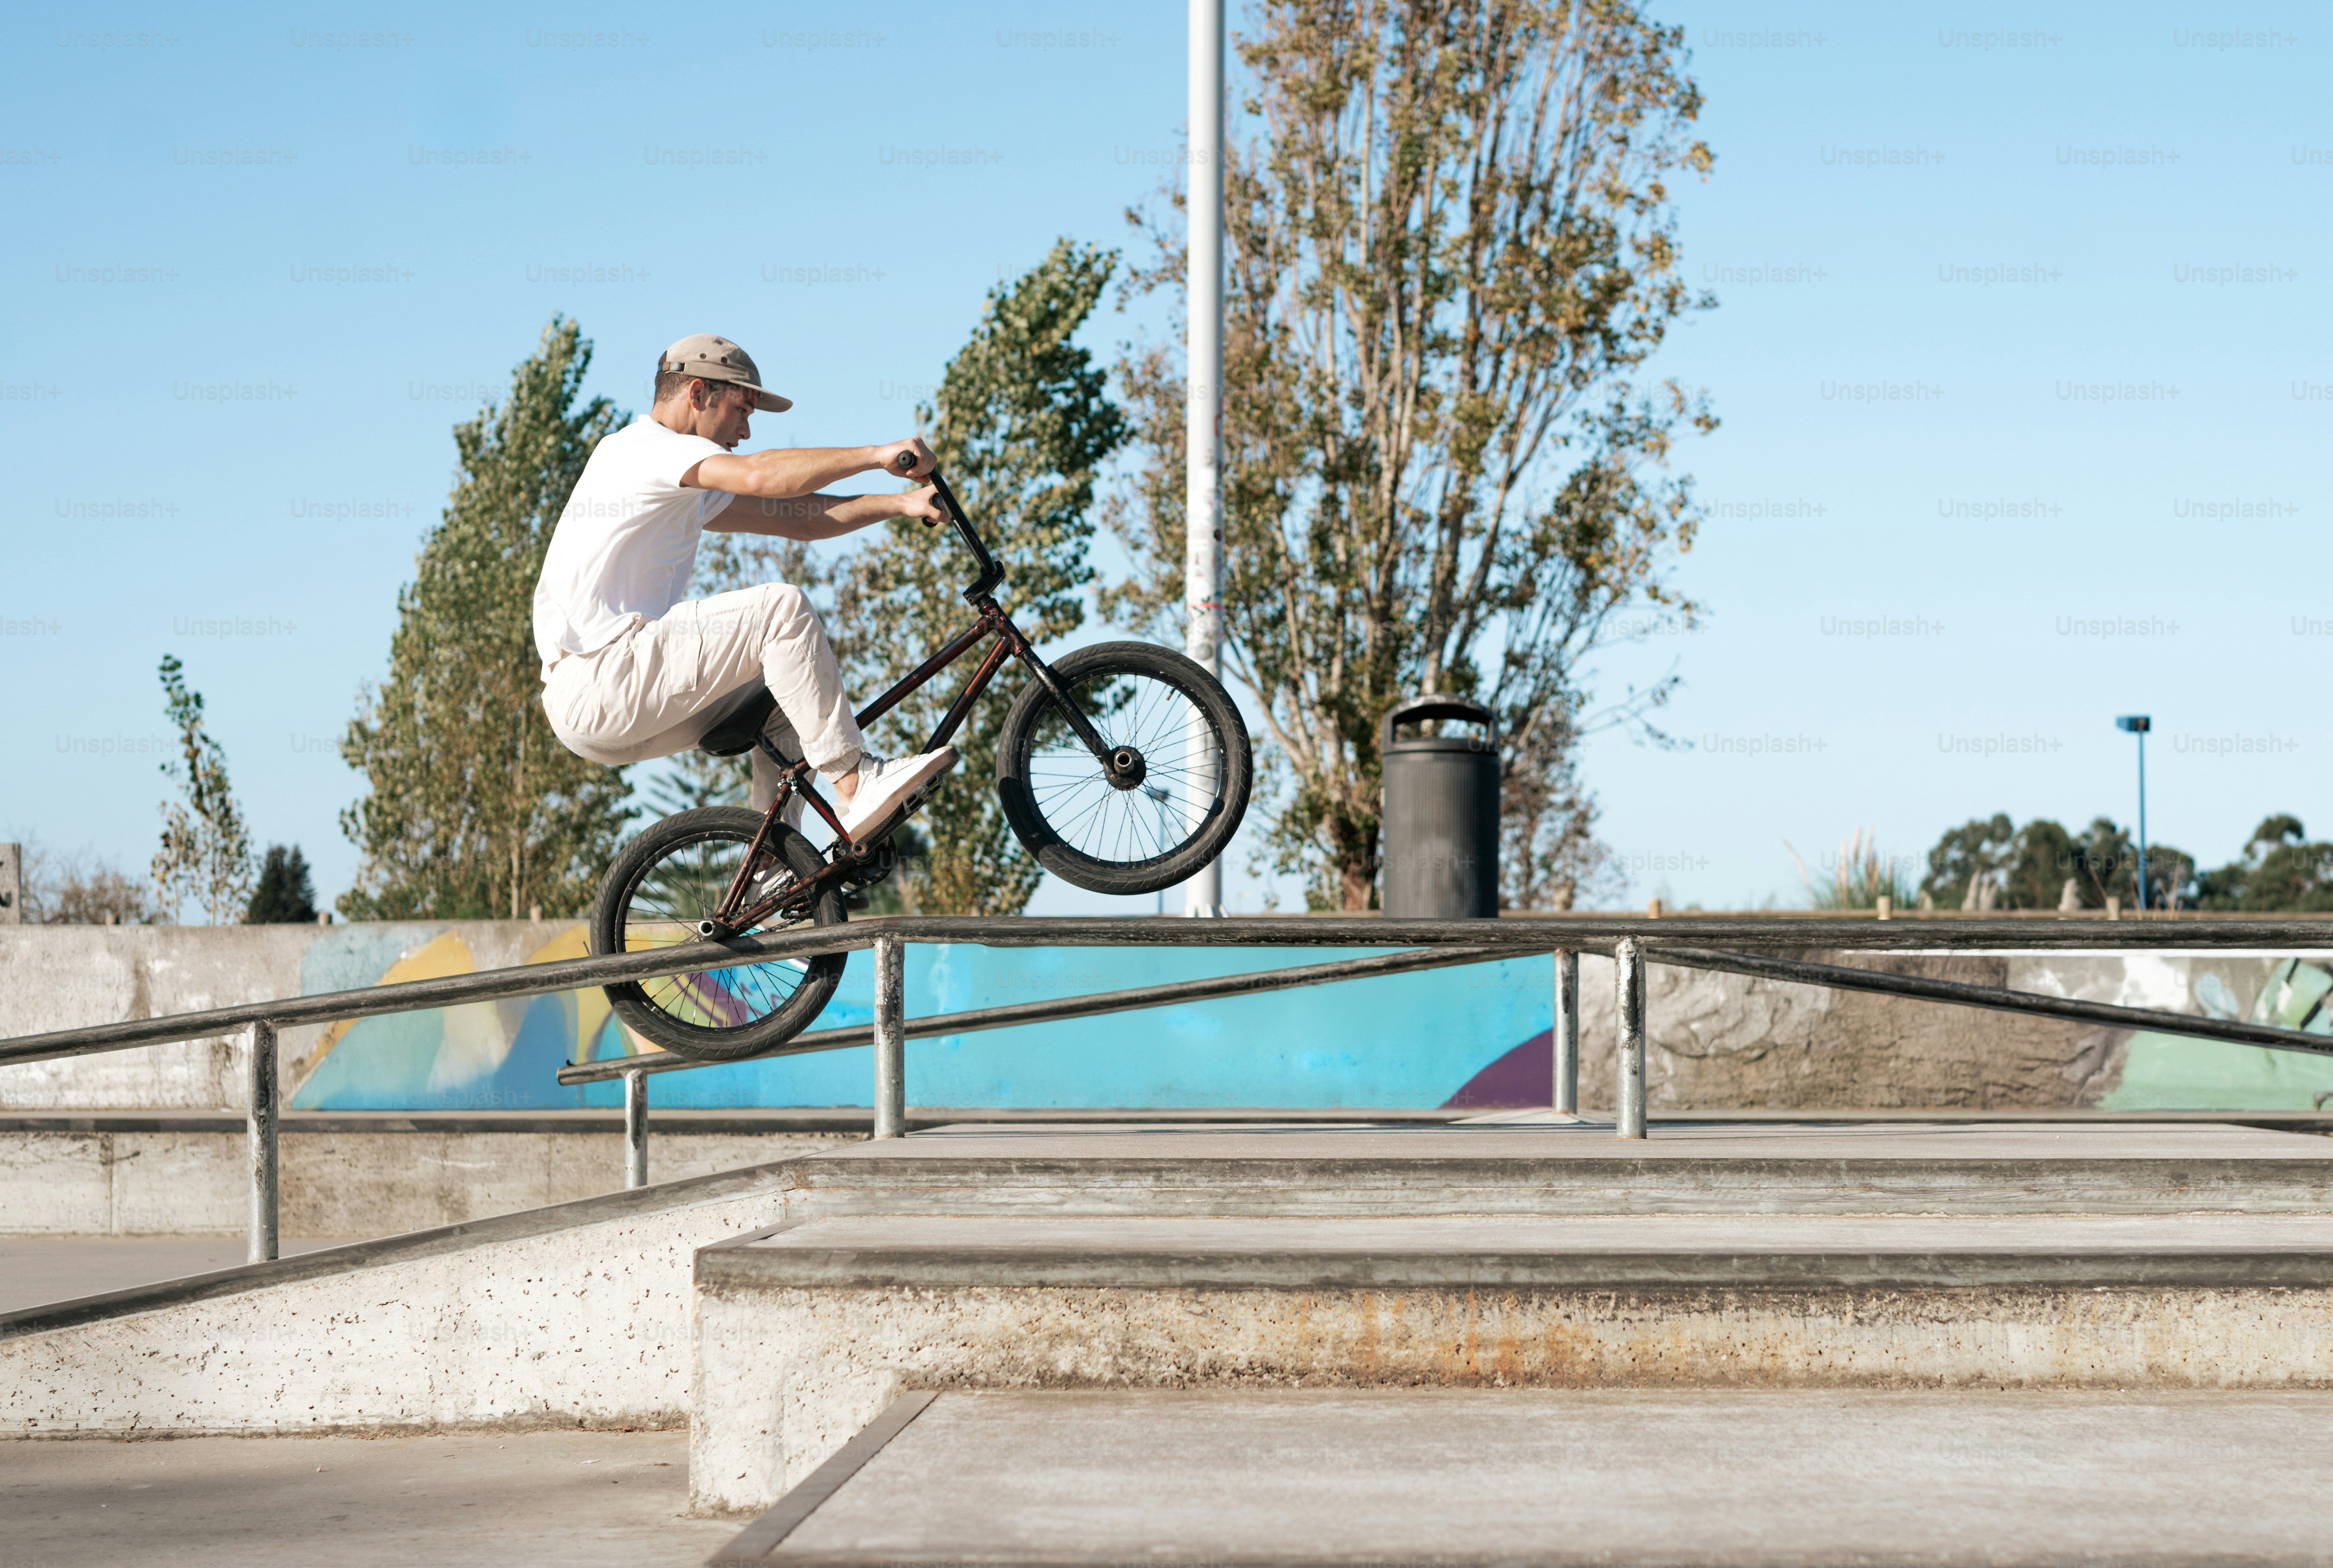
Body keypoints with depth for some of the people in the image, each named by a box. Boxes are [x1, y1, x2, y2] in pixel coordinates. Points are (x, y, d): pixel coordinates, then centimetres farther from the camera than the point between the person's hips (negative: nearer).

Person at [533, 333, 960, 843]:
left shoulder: (683, 492, 26)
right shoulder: (643, 447, -6)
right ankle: (858, 784, -18)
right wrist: (877, 455, -20)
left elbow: (796, 519, 19)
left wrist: (898, 504, 8)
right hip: (598, 683, -10)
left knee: (783, 692, 16)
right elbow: (760, 477, -23)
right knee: (782, 608, -16)